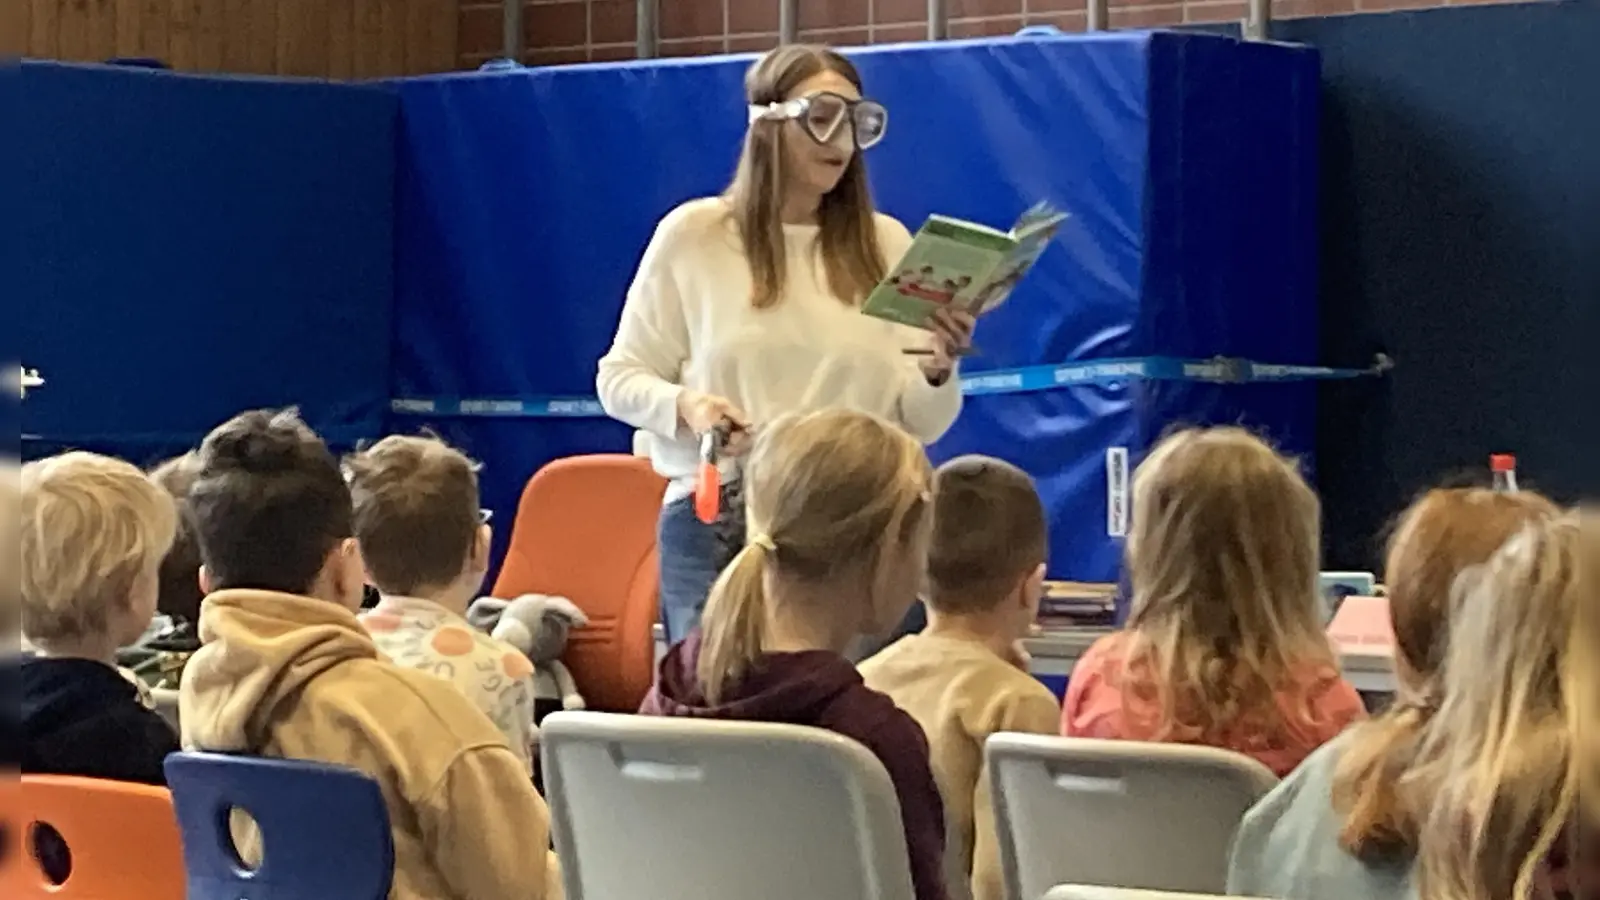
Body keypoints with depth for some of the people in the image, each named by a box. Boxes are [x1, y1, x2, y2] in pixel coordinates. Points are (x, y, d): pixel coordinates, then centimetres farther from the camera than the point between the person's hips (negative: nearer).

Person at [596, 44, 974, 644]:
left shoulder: (886, 245, 8)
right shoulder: (692, 234, 1)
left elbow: (921, 426, 7)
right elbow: (620, 379, 5)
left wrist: (938, 373, -14)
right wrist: (684, 404, -15)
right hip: (717, 526, -2)